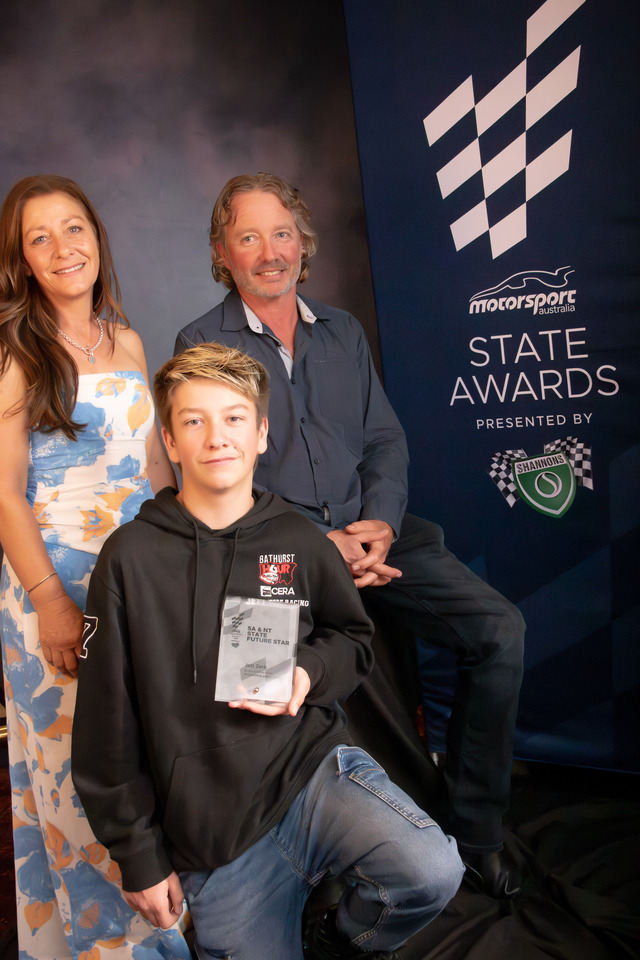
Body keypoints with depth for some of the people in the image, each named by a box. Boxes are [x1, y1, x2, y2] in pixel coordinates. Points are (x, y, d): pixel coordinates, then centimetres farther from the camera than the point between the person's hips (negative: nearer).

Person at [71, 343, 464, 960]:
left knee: (433, 873, -21)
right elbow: (108, 727, -2)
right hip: (210, 835, -1)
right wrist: (139, 856, 1)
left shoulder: (300, 543, 0)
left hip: (315, 767, 1)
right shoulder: (132, 557, -6)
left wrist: (310, 674, -8)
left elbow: (354, 639, 16)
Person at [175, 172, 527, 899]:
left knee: (500, 628, -14)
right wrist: (319, 544, -13)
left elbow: (385, 442, 15)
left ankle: (474, 827, 4)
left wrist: (380, 524, -6)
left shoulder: (343, 333, 18)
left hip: (369, 535, 4)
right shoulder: (201, 344, 4)